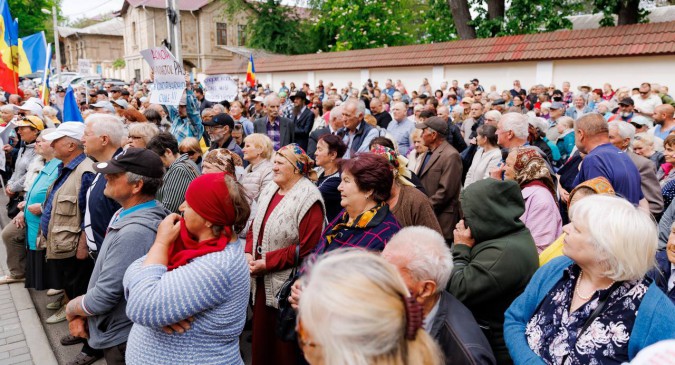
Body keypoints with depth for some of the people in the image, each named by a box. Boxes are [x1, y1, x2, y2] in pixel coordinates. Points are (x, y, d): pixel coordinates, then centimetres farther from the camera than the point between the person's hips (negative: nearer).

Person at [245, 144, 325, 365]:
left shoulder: (308, 198, -17)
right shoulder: (269, 191, 9)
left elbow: (307, 248, -22)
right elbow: (255, 227, 16)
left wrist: (267, 263, -19)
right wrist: (249, 253, -3)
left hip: (287, 286, -7)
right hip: (262, 282, 7)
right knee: (261, 337, 19)